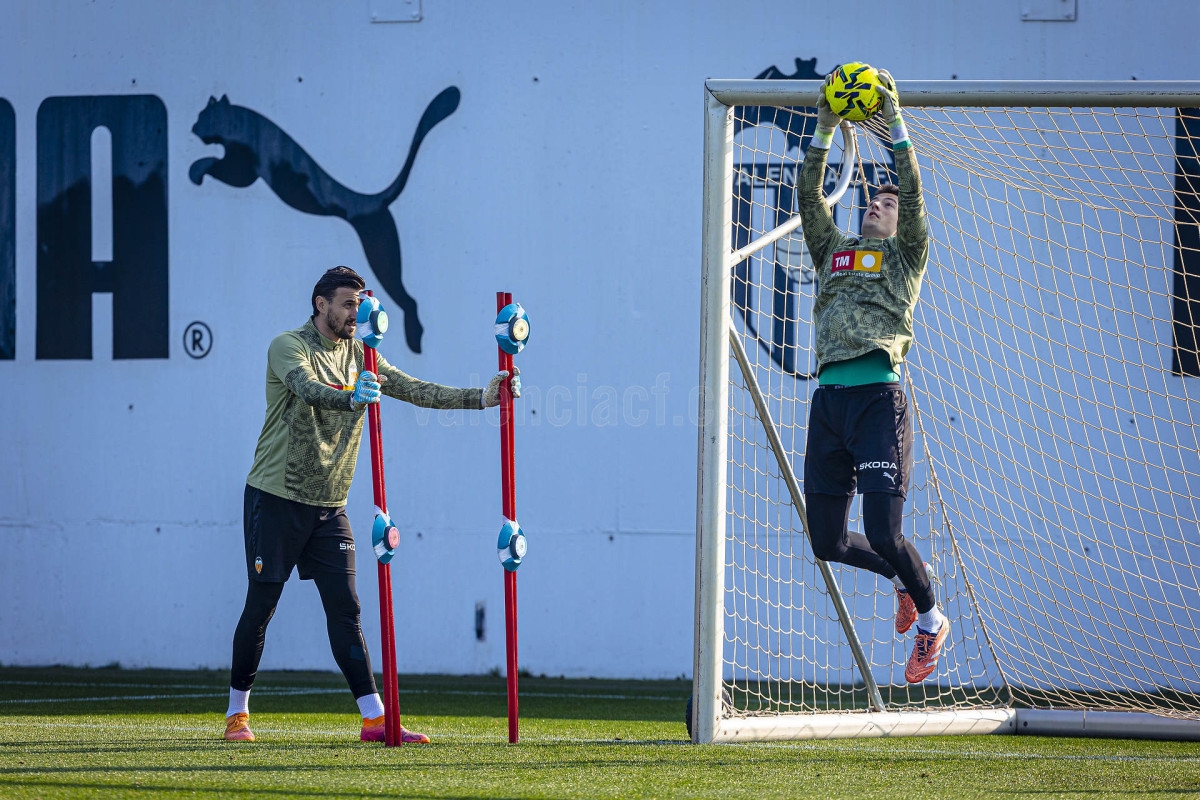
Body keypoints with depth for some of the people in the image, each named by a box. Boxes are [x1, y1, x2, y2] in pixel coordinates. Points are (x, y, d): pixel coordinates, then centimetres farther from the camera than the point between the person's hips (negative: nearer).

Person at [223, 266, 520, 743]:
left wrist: (481, 398, -11)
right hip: (277, 499, -5)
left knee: (345, 610, -1)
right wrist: (352, 398, -52)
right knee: (261, 605, 0)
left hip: (329, 506, 5)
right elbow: (310, 389, -31)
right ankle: (237, 713, 13)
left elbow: (415, 390, 1)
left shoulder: (358, 356, 8)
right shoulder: (289, 347, -11)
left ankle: (374, 719, -6)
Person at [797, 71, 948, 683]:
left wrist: (896, 124, -3)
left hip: (878, 397, -5)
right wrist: (824, 133, 8)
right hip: (828, 399, 5)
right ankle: (902, 579, 32)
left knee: (883, 533, -13)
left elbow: (913, 195, 0)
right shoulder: (833, 252, 24)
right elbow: (808, 199, 15)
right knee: (828, 542, 3)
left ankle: (931, 619, 11)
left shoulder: (905, 256, 13)